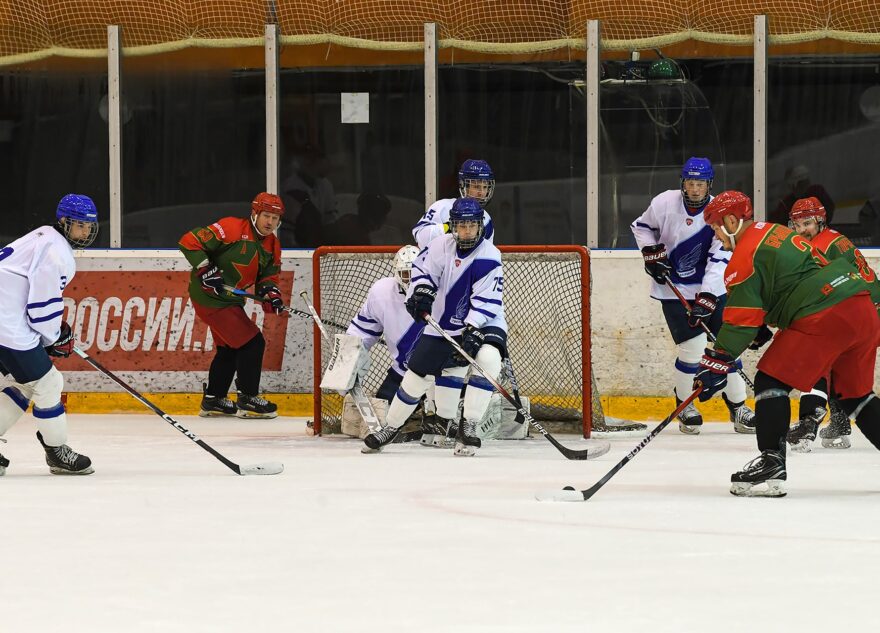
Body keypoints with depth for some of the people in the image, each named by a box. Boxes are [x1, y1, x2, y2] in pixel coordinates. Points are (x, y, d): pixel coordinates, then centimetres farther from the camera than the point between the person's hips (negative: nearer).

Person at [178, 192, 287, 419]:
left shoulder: (272, 245, 6)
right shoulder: (232, 229, -20)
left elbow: (267, 278, 8)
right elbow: (190, 242, -22)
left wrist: (272, 297, -13)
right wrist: (205, 270, -27)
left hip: (231, 299, 10)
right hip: (211, 296, -10)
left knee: (229, 348, 22)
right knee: (252, 343, -10)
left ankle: (213, 400, 35)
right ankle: (247, 401, -2)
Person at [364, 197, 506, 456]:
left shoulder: (489, 257, -19)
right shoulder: (443, 245, -8)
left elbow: (486, 301, -23)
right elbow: (423, 268, 3)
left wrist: (473, 331, -33)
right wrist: (421, 291, -17)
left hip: (483, 321, -4)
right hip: (444, 323, 4)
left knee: (488, 358, -32)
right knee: (417, 372, 8)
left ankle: (468, 427, -25)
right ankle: (391, 427, 29)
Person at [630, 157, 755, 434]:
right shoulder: (665, 203, -11)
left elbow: (720, 259, -20)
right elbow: (641, 226, 9)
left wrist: (706, 297, -29)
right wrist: (651, 252, -7)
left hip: (711, 288, 2)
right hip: (673, 289, -2)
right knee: (693, 348, -11)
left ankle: (737, 406, 13)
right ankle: (685, 406, 10)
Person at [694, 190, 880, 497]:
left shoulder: (746, 256, -3)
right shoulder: (774, 232, 25)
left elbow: (742, 321, -6)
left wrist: (716, 364, -2)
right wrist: (766, 327, 37)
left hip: (824, 318, -9)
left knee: (771, 380, -3)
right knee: (853, 392, 20)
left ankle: (771, 466, -10)